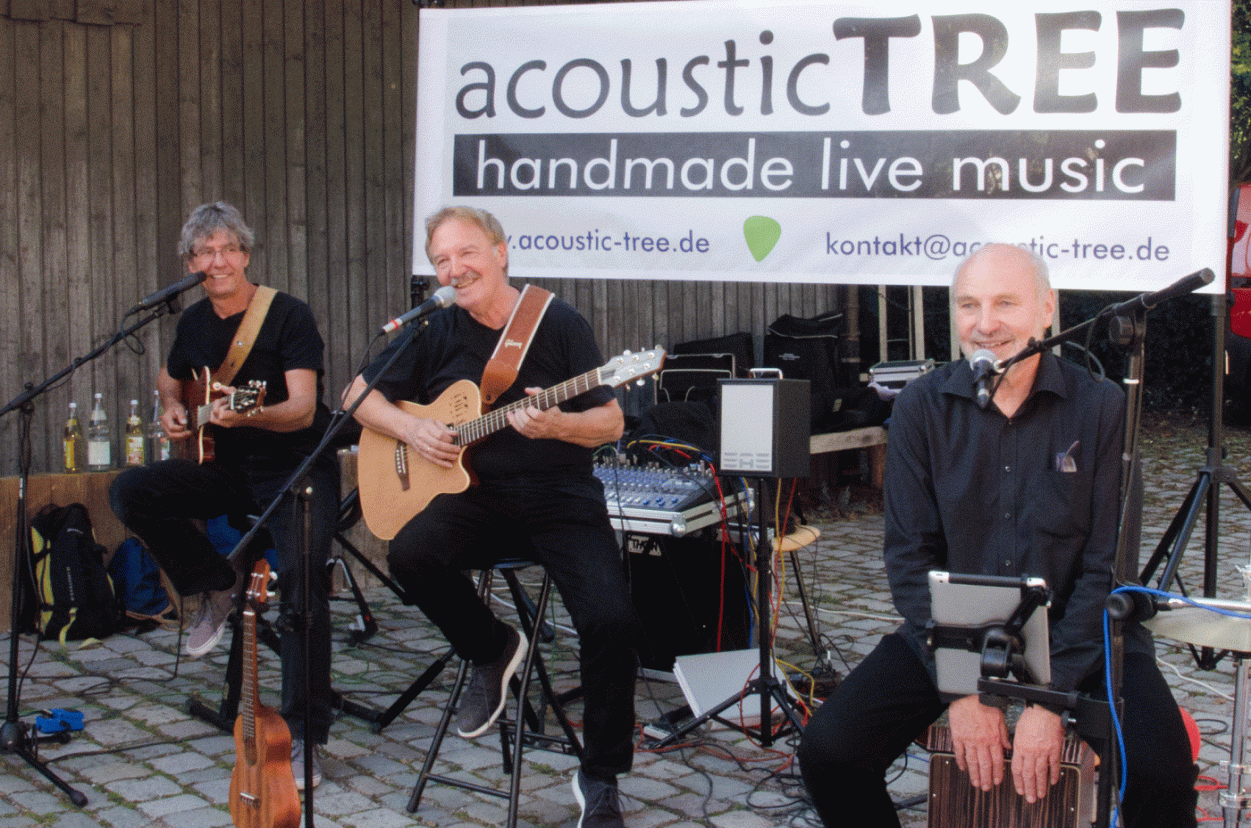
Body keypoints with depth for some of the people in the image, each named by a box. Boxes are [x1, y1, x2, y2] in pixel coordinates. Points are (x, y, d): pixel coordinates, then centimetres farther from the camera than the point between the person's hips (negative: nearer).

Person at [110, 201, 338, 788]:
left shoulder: (289, 316, -11)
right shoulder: (194, 322, 8)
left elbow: (303, 409, -21)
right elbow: (169, 379, 29)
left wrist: (248, 414, -40)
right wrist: (171, 409, 6)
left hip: (297, 469, -6)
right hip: (226, 469, 6)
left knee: (302, 587, -25)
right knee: (129, 493, -17)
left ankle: (303, 737, -17)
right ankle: (219, 585, 2)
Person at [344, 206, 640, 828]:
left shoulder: (559, 323, 0)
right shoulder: (435, 331, 8)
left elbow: (611, 423, -1)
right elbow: (359, 395, 15)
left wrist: (557, 425, -22)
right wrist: (410, 429, -4)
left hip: (559, 496, -2)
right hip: (476, 495, 2)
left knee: (611, 620, -23)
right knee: (411, 555, -30)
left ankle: (601, 776, -2)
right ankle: (491, 650, 0)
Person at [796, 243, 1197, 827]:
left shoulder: (1100, 407, -7)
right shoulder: (922, 407, -2)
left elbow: (1106, 566, -8)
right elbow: (911, 556, -4)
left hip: (1077, 631, -1)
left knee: (1163, 772, -26)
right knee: (827, 754, -15)